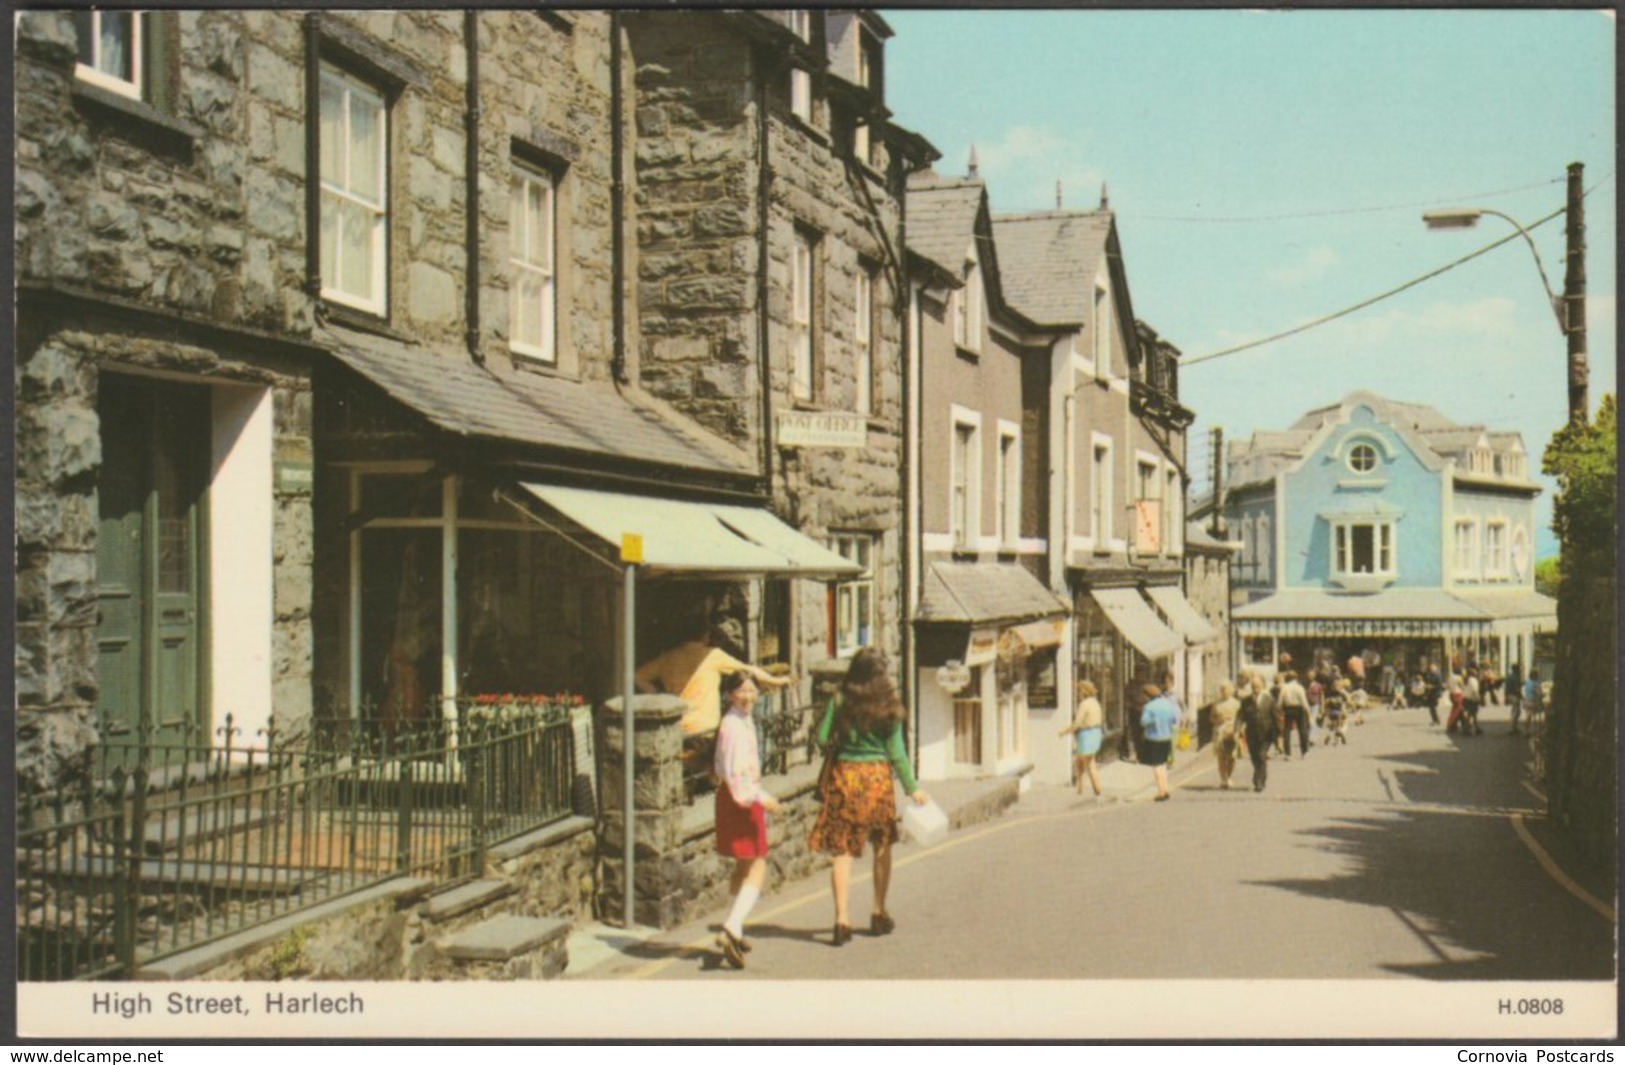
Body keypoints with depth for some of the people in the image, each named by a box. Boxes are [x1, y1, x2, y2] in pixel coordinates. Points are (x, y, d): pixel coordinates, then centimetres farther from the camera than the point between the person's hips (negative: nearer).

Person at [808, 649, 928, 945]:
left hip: (845, 774, 0)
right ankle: (879, 914, 24)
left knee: (842, 849, 2)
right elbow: (896, 751, -4)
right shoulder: (888, 705, -5)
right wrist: (911, 788, 2)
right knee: (882, 846, 17)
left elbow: (822, 737, -4)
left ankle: (842, 918, -7)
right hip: (877, 776, 0)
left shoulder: (840, 701, -3)